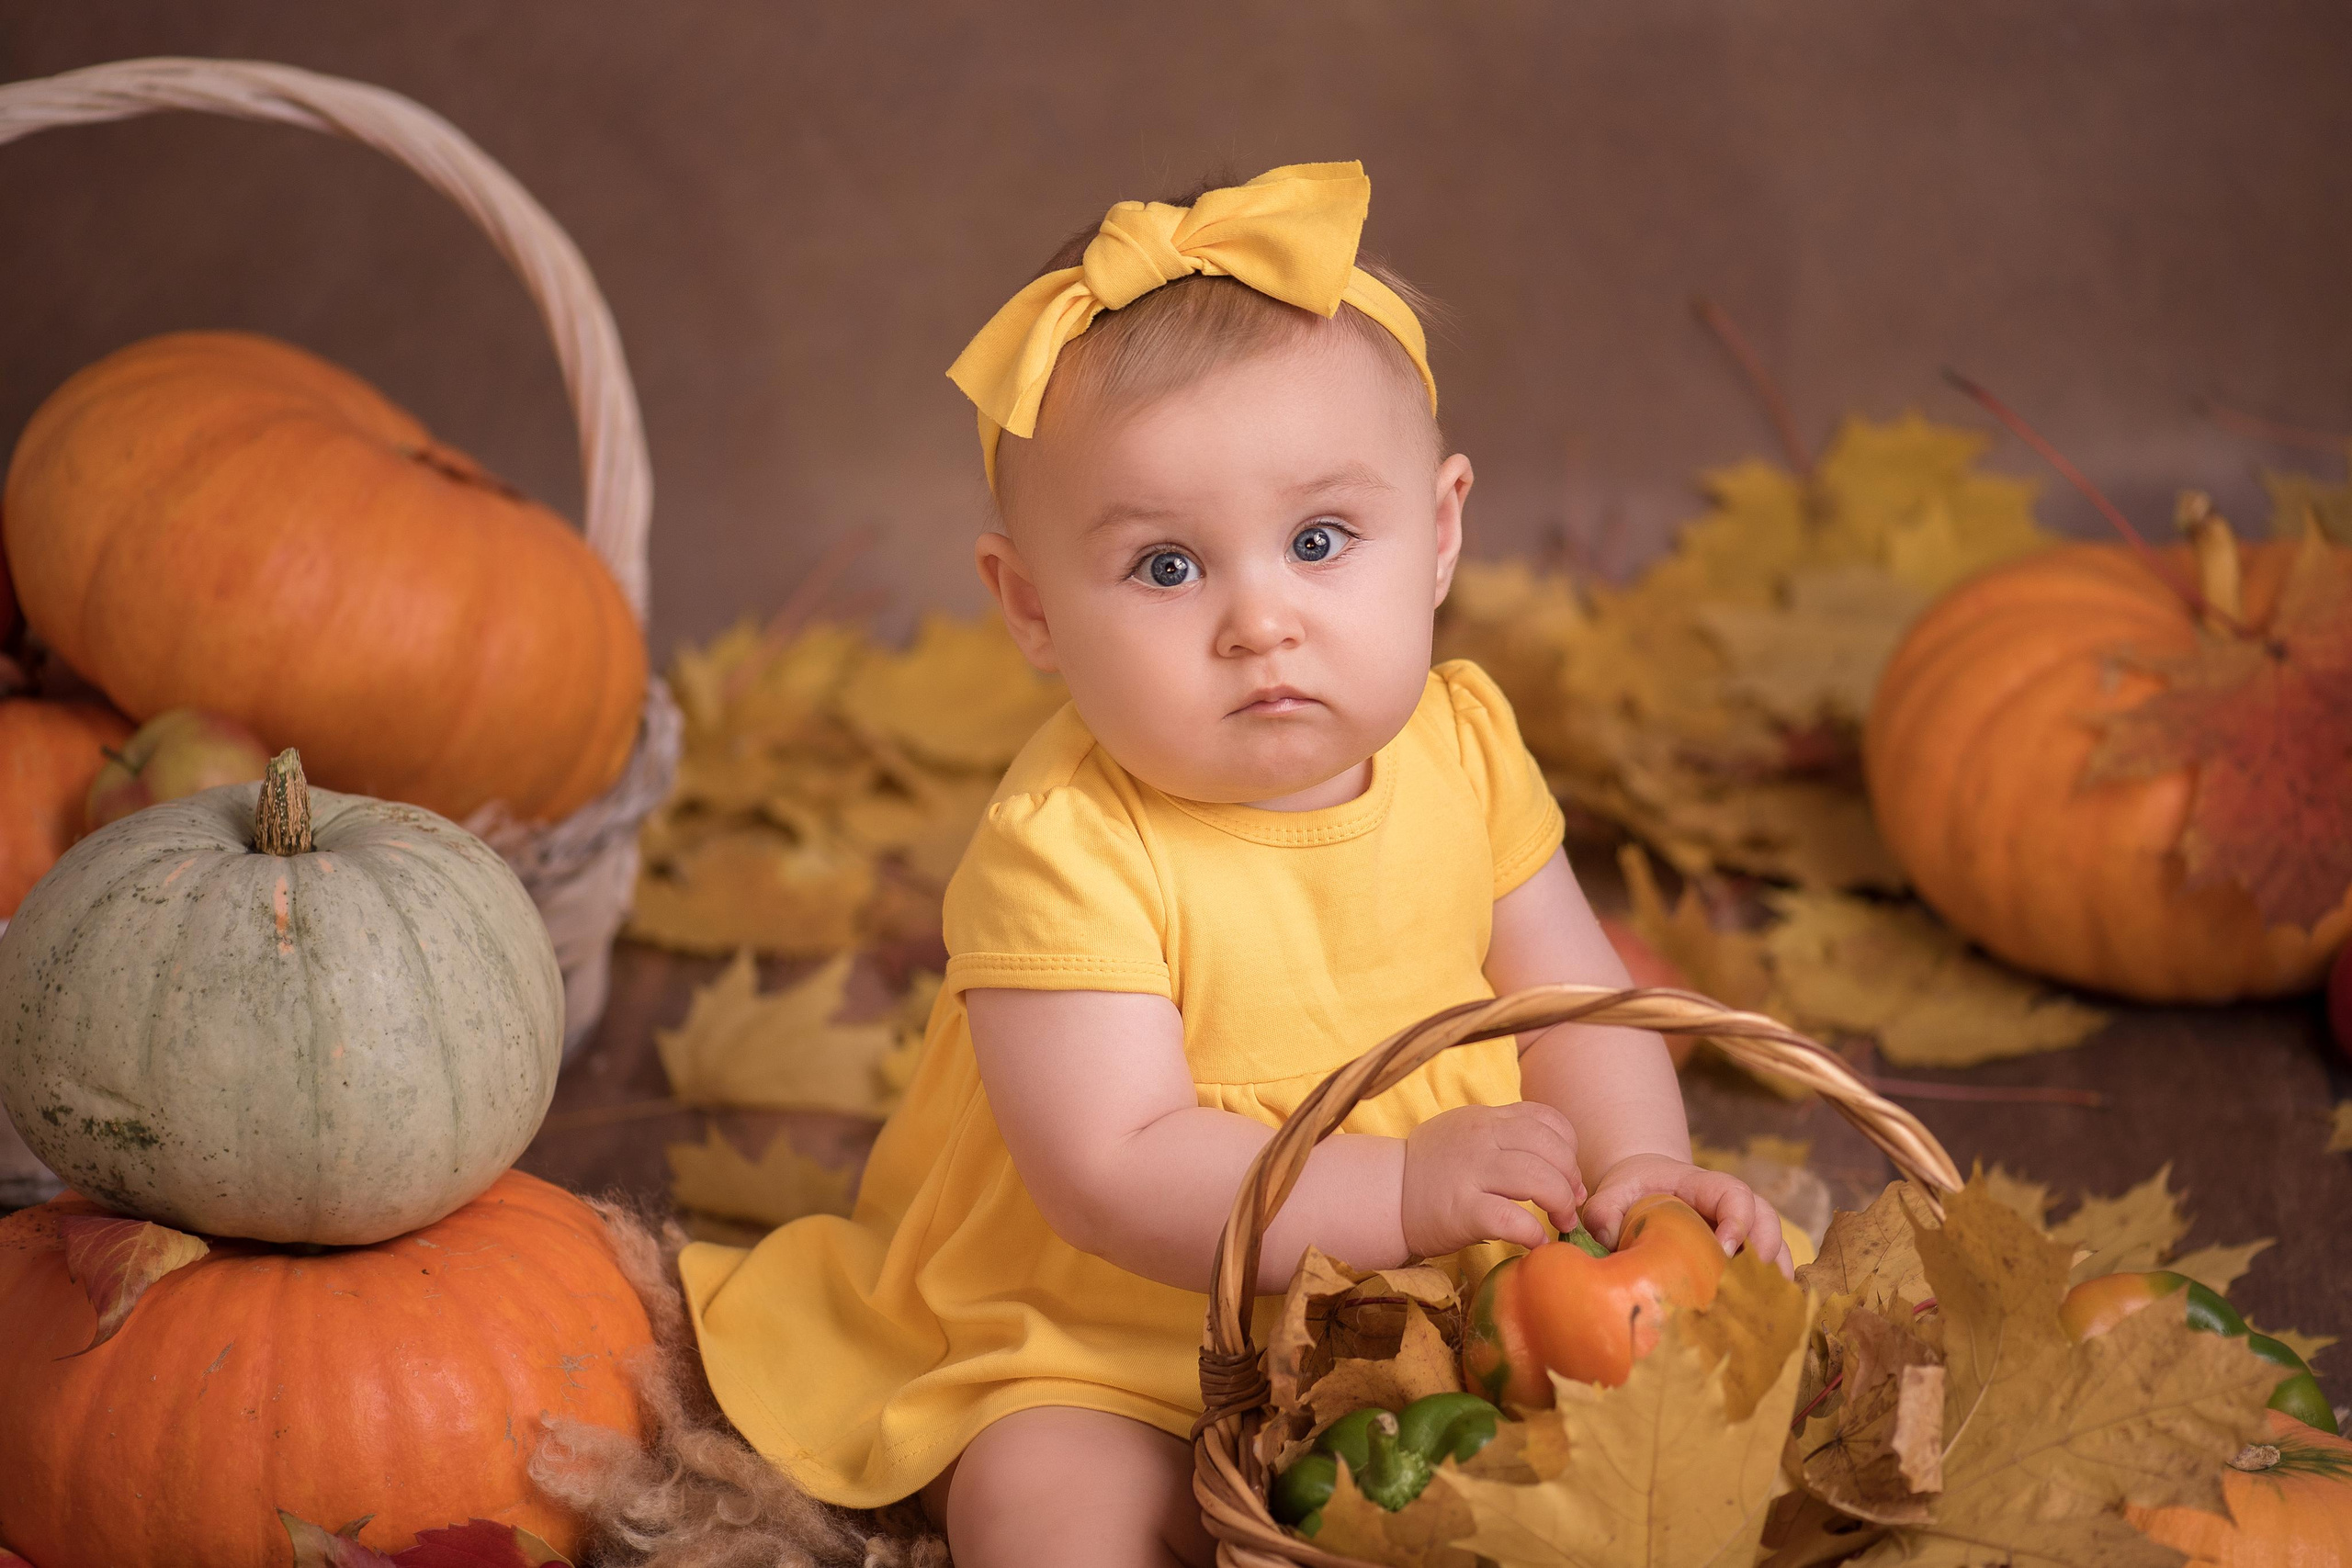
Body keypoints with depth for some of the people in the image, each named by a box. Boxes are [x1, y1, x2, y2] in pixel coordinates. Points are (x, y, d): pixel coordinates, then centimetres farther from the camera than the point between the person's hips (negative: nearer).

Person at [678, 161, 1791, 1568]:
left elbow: (1570, 997, 3)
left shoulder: (1461, 746, -6)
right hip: (1104, 1364, -5)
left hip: (1427, 1304, 5)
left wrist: (1640, 1164, -17)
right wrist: (1400, 1188, -39)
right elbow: (1118, 1180, -30)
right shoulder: (1066, 855, -25)